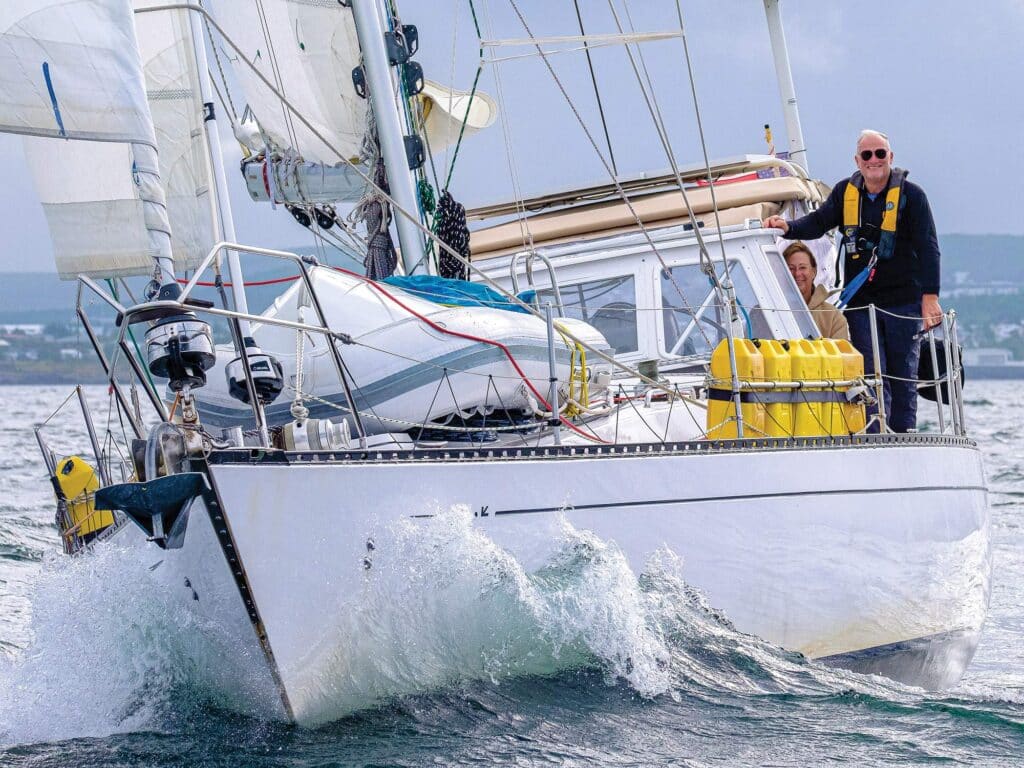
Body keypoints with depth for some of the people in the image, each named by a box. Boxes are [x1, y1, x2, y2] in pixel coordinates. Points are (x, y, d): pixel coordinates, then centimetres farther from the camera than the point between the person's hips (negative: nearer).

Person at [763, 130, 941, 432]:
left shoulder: (910, 195, -4)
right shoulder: (845, 192, 7)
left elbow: (927, 247, -9)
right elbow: (817, 223, 6)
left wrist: (930, 296, -18)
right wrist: (788, 228, -16)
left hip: (903, 302, -2)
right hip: (861, 301, 2)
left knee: (903, 377, 3)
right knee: (871, 375, -5)